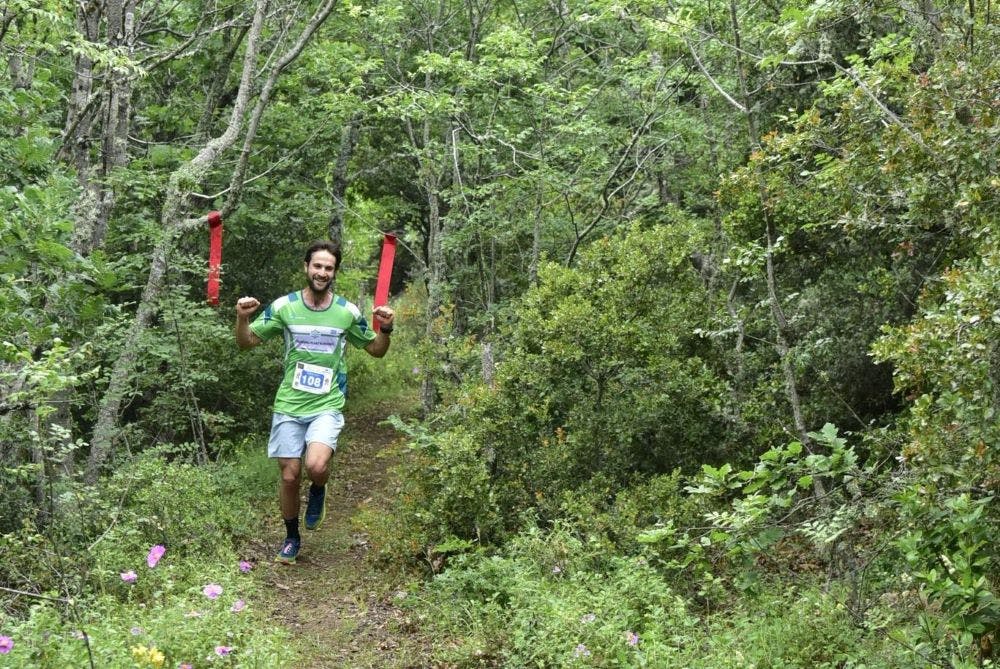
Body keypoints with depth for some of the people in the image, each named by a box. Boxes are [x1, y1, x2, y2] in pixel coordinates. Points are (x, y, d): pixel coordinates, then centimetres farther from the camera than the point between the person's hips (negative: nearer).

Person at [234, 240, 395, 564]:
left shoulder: (348, 312, -2)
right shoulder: (283, 306, -2)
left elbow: (376, 350, 11)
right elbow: (245, 343, 4)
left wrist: (385, 329, -10)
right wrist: (242, 318, -16)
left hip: (327, 407, -1)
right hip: (289, 406, 1)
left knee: (316, 466, -25)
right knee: (289, 476, 6)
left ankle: (317, 492, 12)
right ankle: (292, 538, 30)